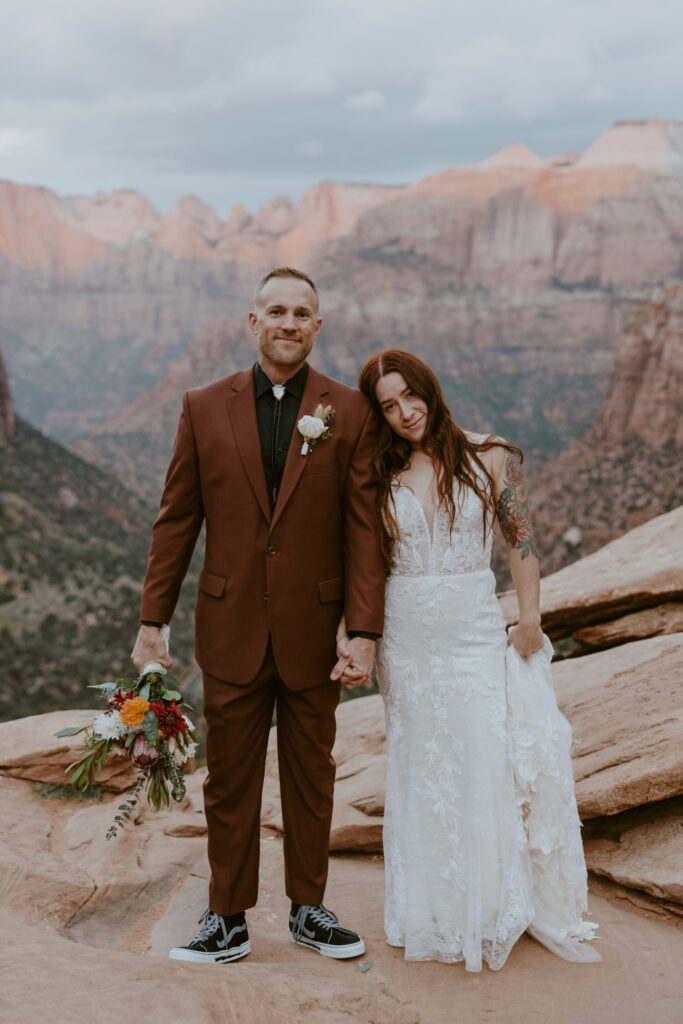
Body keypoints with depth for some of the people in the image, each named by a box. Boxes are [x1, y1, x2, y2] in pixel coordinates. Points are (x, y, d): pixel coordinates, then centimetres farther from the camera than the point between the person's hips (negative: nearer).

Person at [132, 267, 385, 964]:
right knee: (229, 782, 10)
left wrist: (364, 633, -11)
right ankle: (228, 923, 25)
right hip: (231, 631, 0)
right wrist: (152, 621, 1)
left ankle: (308, 911, 31)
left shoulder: (350, 413, -2)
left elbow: (364, 531, -4)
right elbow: (176, 520, 3)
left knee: (311, 780, 14)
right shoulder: (204, 408, 1)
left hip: (314, 634, 0)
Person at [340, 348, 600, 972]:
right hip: (406, 635, 2)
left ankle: (492, 910, 16)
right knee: (420, 771, 9)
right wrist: (350, 629, -4)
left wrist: (530, 622, -5)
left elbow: (522, 539, 2)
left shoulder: (489, 457, -1)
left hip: (476, 630, -2)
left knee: (487, 762, -4)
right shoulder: (380, 475, 4)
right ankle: (436, 914, 24)